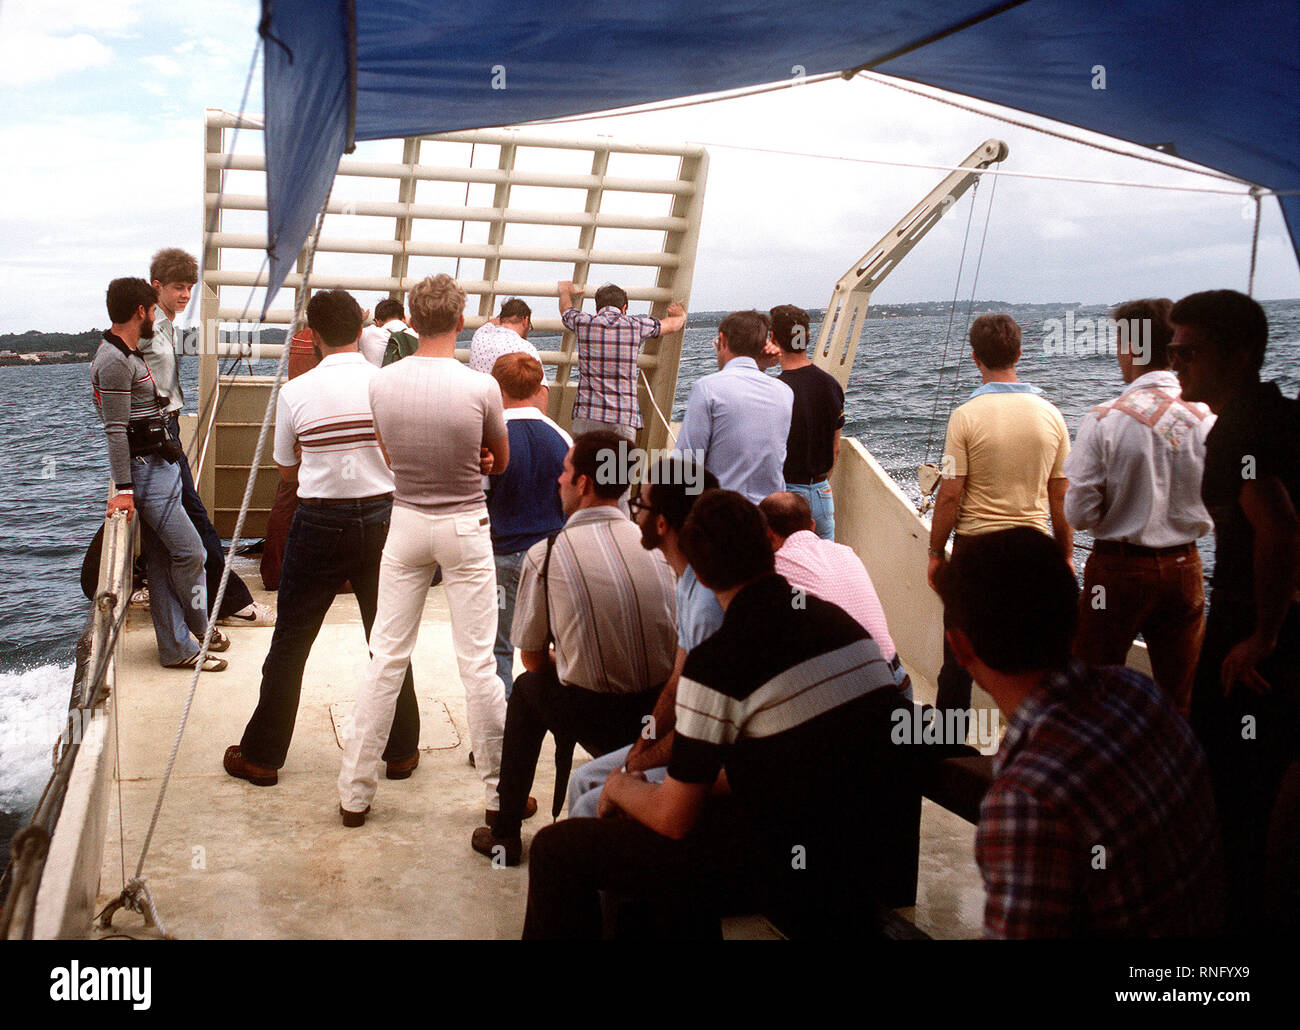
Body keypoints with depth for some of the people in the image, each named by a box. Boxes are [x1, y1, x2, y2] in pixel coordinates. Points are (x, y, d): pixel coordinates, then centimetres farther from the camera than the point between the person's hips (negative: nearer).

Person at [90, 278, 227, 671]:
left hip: (159, 467, 10)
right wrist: (123, 488, -23)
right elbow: (115, 429, -20)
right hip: (145, 471, -10)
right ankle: (201, 630, 15)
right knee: (189, 551, -5)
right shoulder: (114, 361, -15)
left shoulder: (128, 355, 17)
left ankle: (178, 648, 14)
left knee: (162, 561, 10)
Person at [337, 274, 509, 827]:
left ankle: (355, 792, 18)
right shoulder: (480, 387, -15)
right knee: (477, 662, 5)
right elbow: (500, 461, 2)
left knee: (386, 658, 10)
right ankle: (501, 791, 18)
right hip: (464, 527, -3)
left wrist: (427, 467, 6)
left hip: (405, 522, 3)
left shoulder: (383, 382, -5)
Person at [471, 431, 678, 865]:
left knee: (527, 687, 26)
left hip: (593, 718, -3)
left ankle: (505, 835, 34)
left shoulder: (546, 555, -8)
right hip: (662, 714, 4)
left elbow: (533, 658, 3)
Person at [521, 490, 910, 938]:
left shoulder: (718, 662, -19)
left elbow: (674, 819, -12)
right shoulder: (840, 621, 4)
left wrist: (620, 786, 9)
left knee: (556, 849, -1)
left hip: (791, 879, -8)